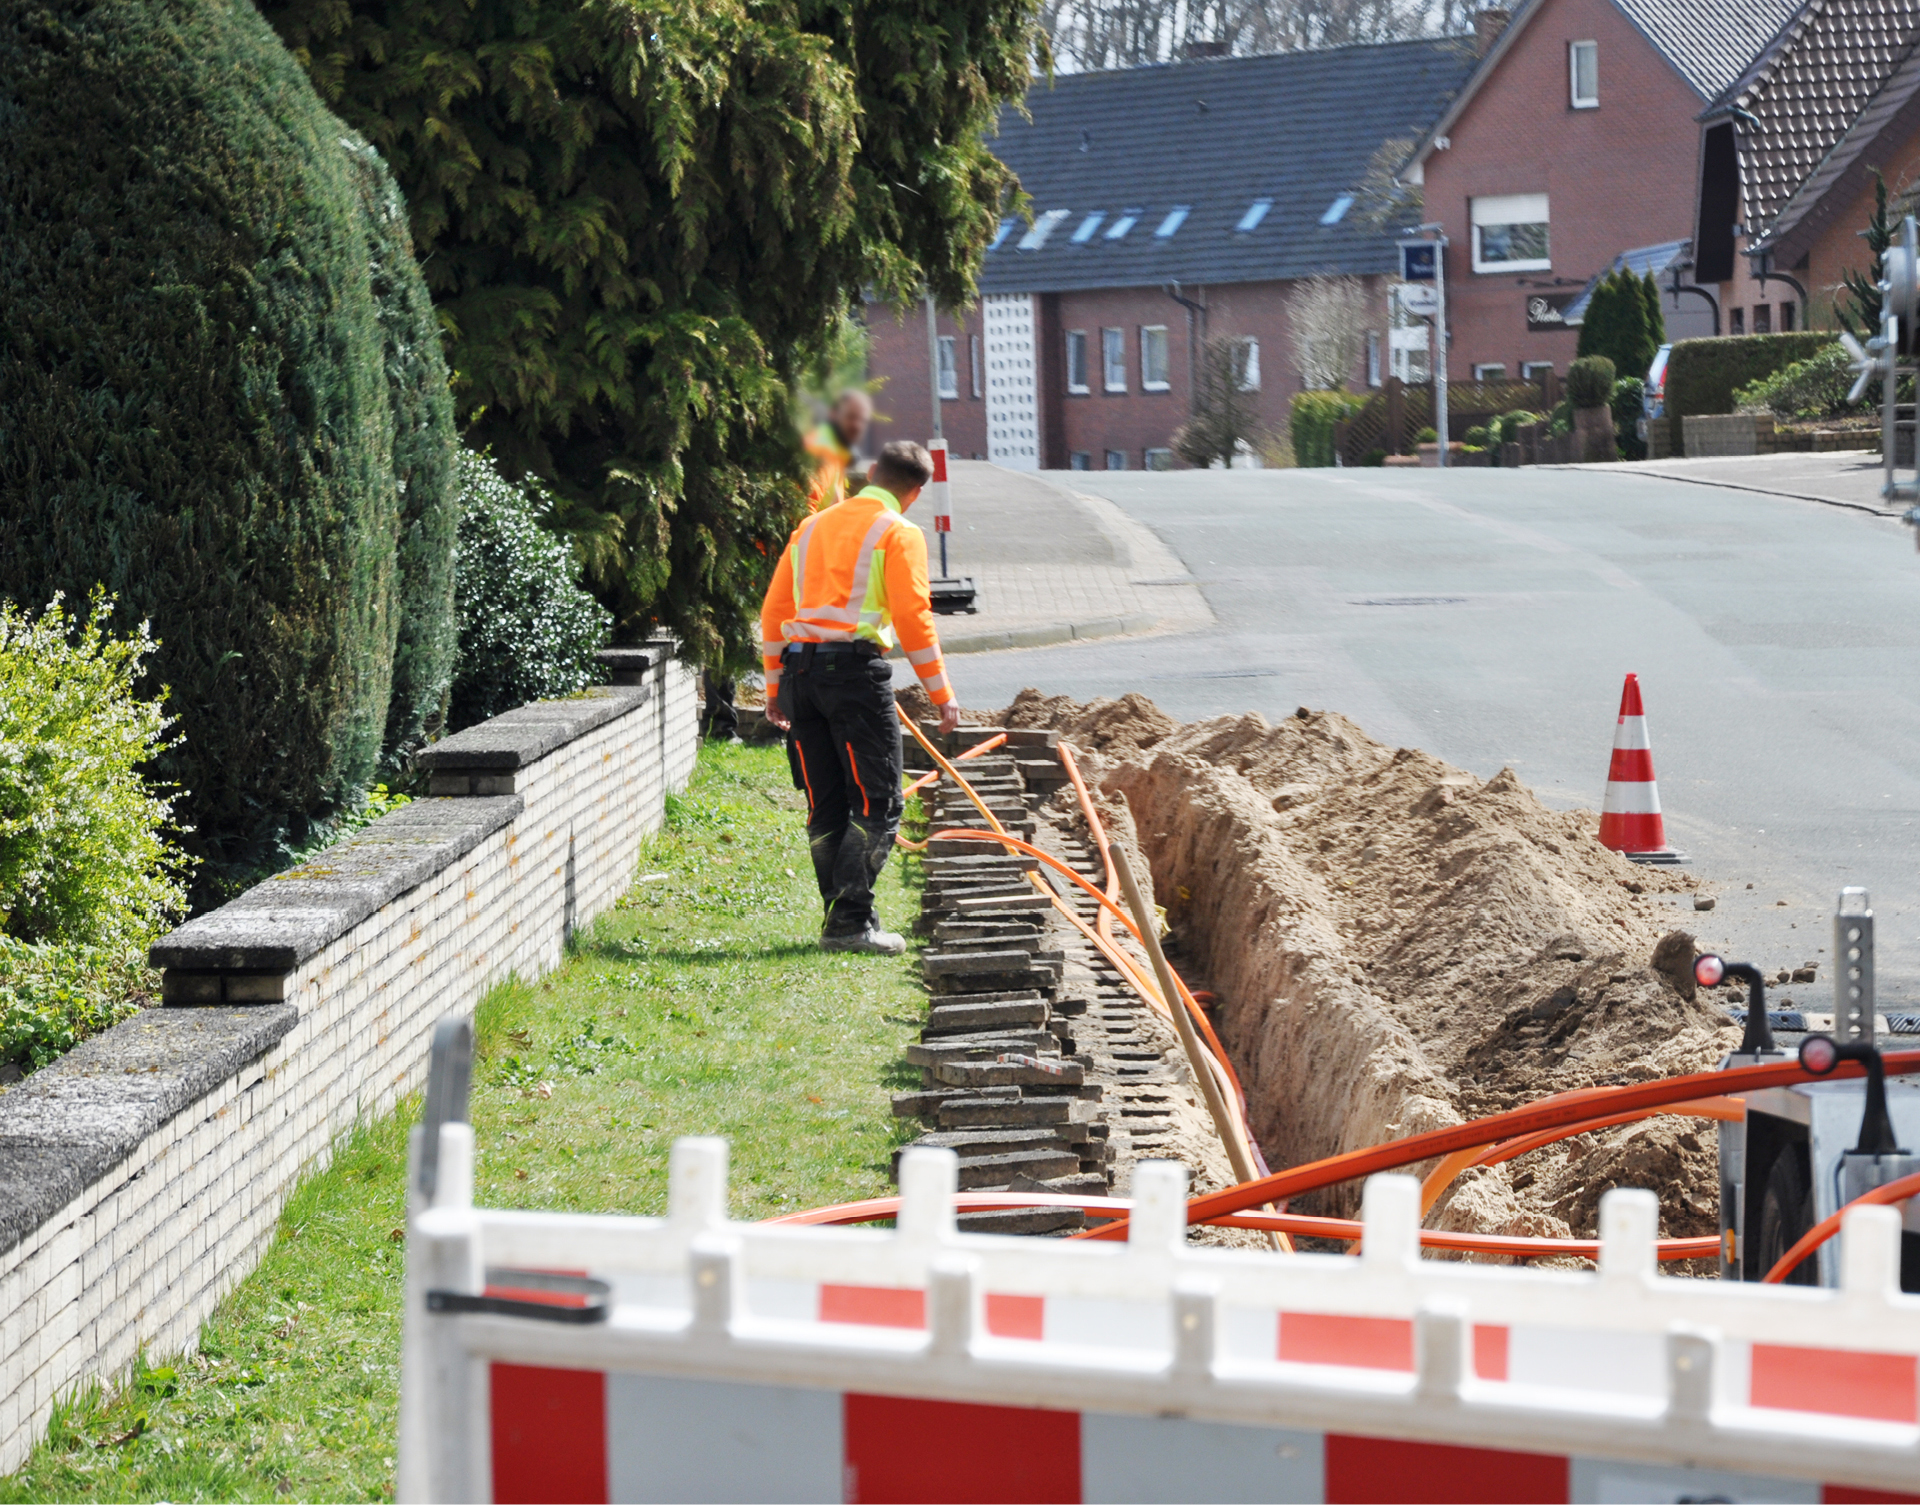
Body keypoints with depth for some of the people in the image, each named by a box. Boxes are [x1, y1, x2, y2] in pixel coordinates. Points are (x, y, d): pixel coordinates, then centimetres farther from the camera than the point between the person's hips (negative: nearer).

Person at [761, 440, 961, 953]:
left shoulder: (811, 527, 20)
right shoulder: (898, 534, 1)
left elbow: (774, 610, 19)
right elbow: (912, 616, -8)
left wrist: (776, 685, 23)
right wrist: (940, 693, -5)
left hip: (799, 669, 6)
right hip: (856, 668, -6)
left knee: (825, 808, 11)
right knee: (877, 804, -2)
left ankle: (840, 919, 12)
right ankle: (850, 920, -10)